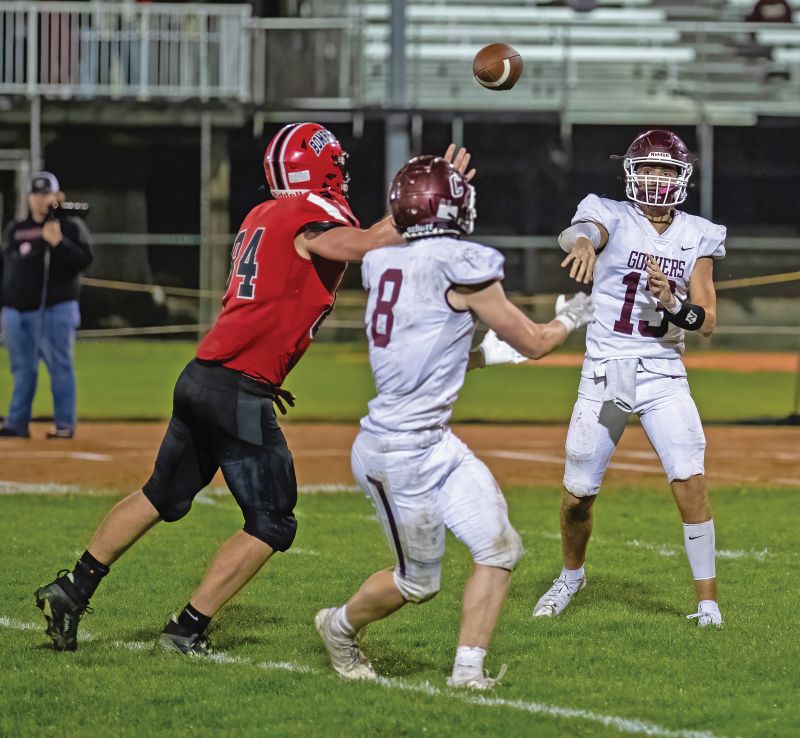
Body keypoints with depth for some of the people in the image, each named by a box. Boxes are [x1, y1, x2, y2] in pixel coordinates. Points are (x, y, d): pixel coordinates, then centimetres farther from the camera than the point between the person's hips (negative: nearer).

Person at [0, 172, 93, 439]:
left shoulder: (70, 226, 0)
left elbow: (84, 260, -11)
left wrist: (58, 243, -24)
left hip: (56, 309, -5)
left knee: (60, 366, -4)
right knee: (23, 369, 9)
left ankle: (65, 424, 0)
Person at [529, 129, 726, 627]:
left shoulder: (697, 238, 4)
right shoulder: (614, 218, -4)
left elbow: (707, 322, 1)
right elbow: (582, 230, -30)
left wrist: (672, 301, -19)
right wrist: (582, 243, -54)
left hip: (664, 375, 1)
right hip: (604, 374, -1)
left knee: (691, 482, -15)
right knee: (578, 494, 5)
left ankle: (708, 604, -7)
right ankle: (572, 575, 35)